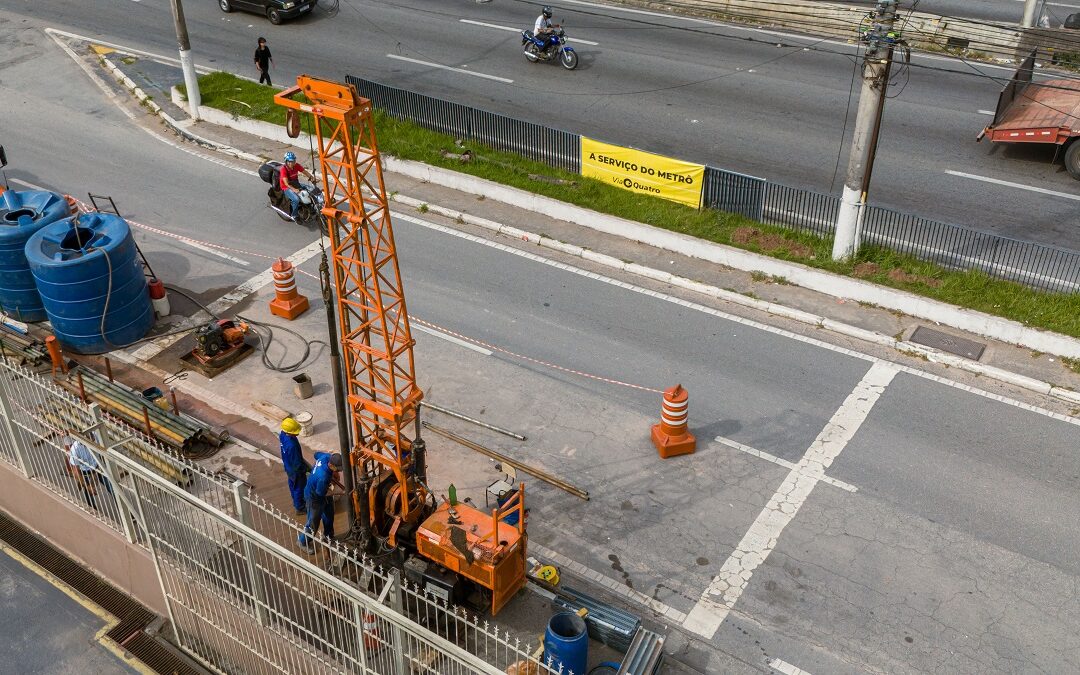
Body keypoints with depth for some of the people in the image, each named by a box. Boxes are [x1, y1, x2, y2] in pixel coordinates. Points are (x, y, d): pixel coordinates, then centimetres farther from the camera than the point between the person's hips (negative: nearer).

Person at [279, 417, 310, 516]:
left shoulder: (283, 434, -17)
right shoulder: (292, 445, -42)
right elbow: (297, 463, -32)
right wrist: (307, 469, -13)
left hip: (287, 466, 8)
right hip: (296, 470, -8)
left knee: (292, 484, 30)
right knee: (299, 488, 15)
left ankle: (296, 501, 54)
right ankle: (300, 508, 36)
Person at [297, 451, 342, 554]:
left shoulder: (327, 456, -25)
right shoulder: (323, 477, -45)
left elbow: (317, 454, -1)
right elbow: (321, 493, -28)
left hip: (323, 491, 8)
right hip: (315, 496, -8)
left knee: (329, 515, 26)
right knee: (313, 522, 12)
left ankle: (328, 537, 50)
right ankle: (303, 541, 39)